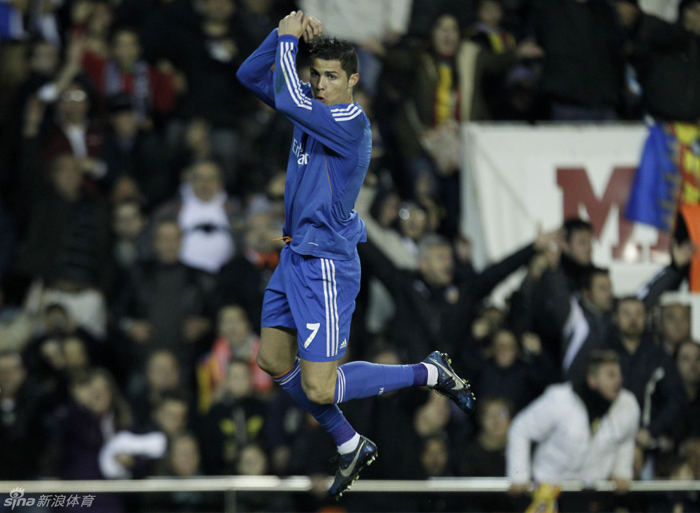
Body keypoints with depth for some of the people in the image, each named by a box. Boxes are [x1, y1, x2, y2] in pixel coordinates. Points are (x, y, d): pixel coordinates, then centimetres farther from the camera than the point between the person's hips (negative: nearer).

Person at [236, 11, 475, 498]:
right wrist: (283, 35, -7)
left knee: (319, 389, -8)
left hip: (326, 266, -9)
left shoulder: (352, 121, -21)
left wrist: (289, 39, -20)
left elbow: (287, 99, -32)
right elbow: (250, 75, 8)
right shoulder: (314, 105, 4)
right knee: (274, 362, 15)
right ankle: (352, 447, 28)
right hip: (296, 256, 9)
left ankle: (430, 373, 8)